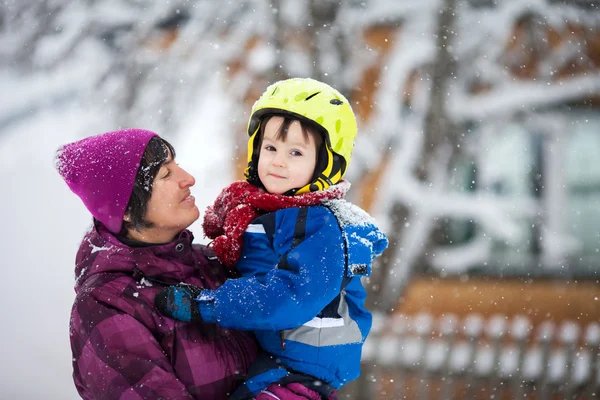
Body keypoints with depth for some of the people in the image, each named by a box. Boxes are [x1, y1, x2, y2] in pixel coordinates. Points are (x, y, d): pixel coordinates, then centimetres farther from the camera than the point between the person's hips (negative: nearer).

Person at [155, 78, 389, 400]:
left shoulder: (320, 228, -17)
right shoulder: (249, 208, 9)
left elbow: (291, 297, -28)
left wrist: (202, 304, -27)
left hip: (298, 371, -9)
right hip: (249, 358, 9)